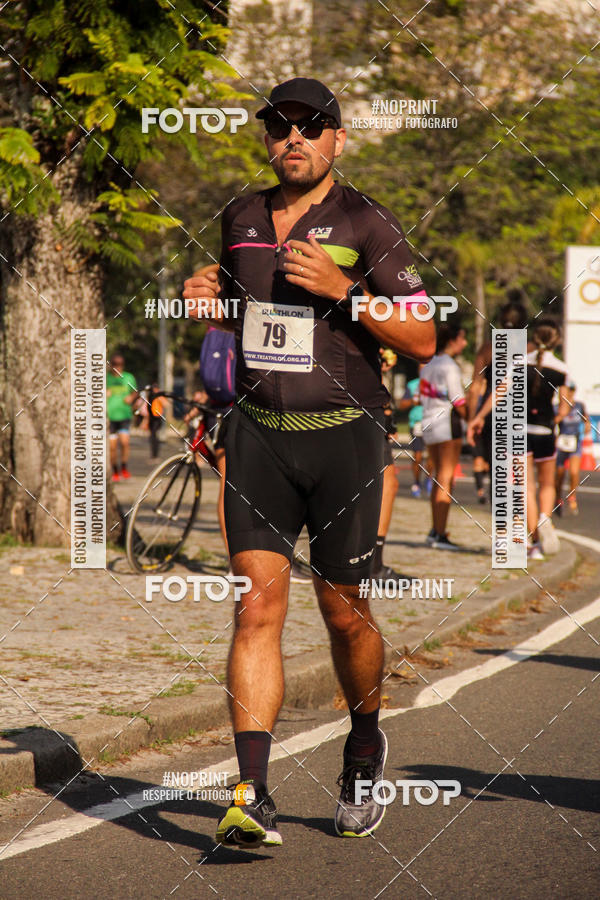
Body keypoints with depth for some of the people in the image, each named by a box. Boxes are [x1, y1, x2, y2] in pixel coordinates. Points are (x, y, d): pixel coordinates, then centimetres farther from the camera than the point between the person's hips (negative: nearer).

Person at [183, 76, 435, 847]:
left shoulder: (367, 226, -4)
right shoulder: (241, 219, 10)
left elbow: (422, 341, -6)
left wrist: (341, 289, -18)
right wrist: (214, 303, 4)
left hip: (343, 437, -3)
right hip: (258, 435, 3)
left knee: (343, 612, 7)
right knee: (257, 607, -9)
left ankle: (365, 748, 35)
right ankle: (252, 798, -13)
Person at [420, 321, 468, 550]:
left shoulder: (428, 364, 14)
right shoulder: (449, 366, -12)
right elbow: (458, 401, -15)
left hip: (428, 423, 8)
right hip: (447, 422, -8)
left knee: (437, 478, 15)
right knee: (446, 479, -6)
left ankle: (435, 531, 19)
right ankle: (440, 535, -8)